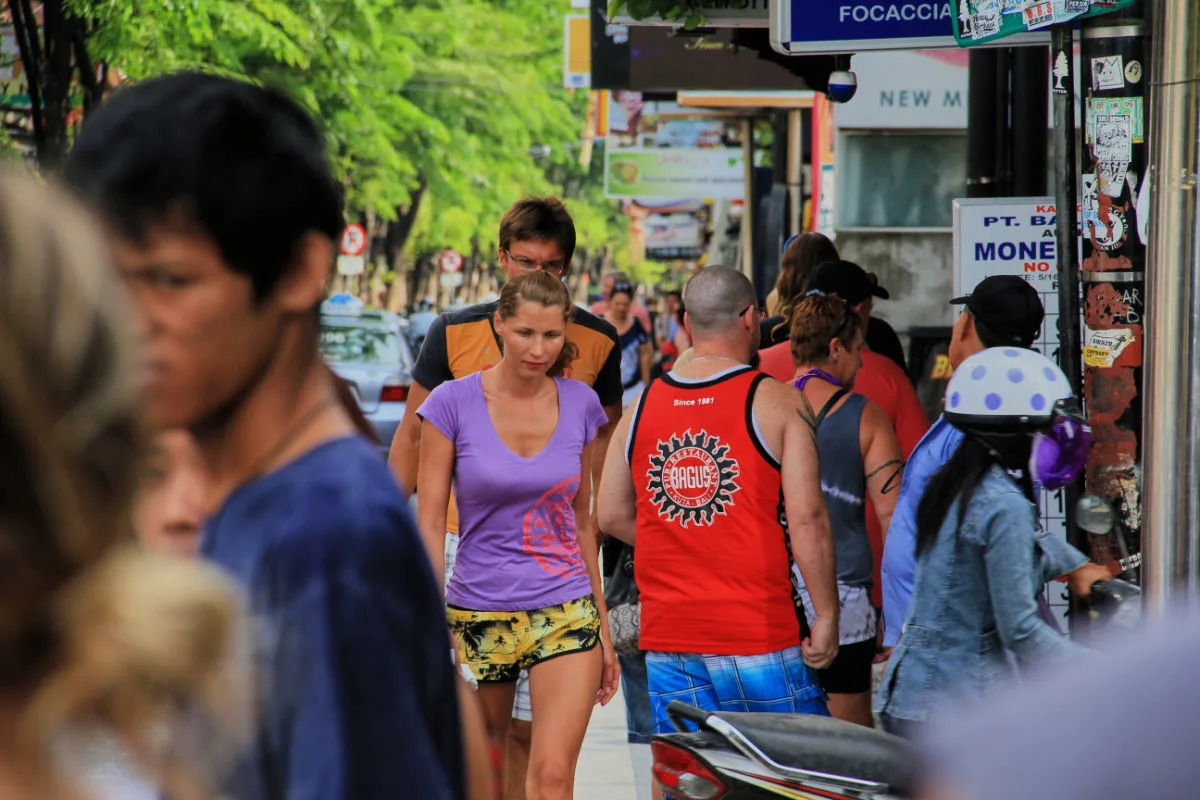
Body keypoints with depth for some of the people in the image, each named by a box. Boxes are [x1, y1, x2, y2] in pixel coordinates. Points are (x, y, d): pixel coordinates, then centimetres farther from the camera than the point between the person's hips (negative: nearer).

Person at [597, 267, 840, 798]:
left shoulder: (642, 406, 7)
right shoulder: (775, 401, -6)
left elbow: (610, 516, 12)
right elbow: (807, 520, -13)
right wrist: (826, 618, -8)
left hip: (667, 635, 4)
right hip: (758, 633, -4)